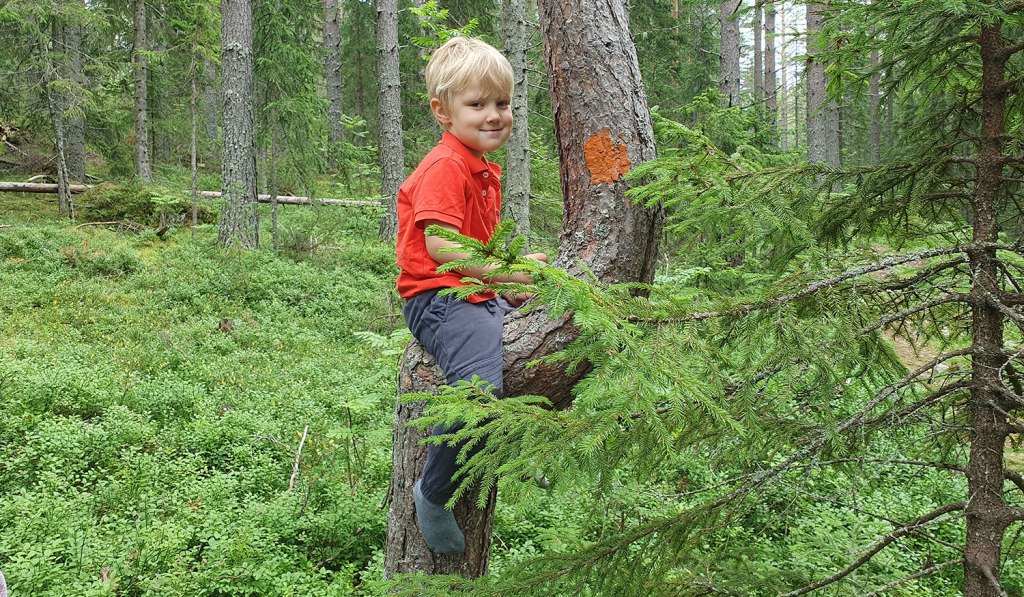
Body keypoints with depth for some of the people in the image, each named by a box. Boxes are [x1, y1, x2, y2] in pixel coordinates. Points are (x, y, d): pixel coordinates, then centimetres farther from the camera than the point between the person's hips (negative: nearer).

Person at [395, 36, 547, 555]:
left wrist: (516, 272, 11)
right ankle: (433, 494, -14)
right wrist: (506, 273, -24)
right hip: (439, 298, -11)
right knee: (482, 386, -33)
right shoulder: (445, 167, -15)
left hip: (482, 297, 11)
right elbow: (439, 245, -25)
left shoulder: (487, 170, 18)